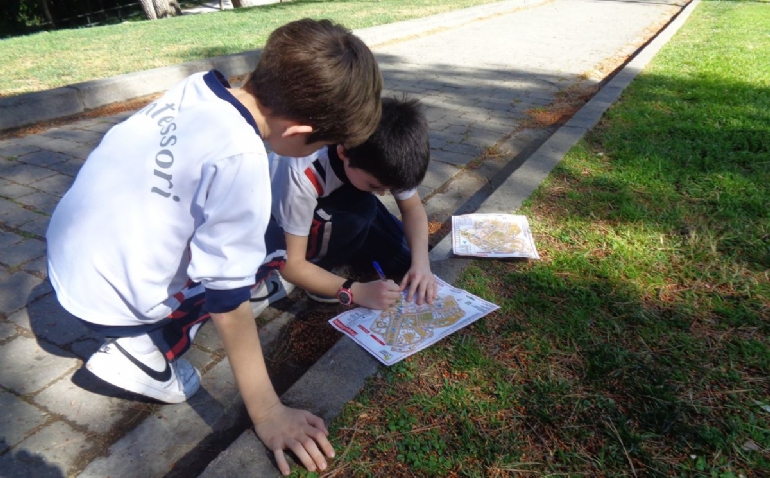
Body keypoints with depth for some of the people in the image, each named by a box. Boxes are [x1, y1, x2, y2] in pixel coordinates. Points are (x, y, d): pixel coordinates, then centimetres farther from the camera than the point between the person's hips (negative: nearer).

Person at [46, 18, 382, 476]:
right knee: (263, 251, 1)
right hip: (108, 295, -7)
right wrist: (267, 412, -15)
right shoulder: (240, 161, -31)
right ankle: (142, 349, -3)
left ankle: (139, 338, 13)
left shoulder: (200, 86, -9)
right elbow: (230, 299, -25)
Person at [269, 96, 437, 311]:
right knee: (359, 208, -35)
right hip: (281, 226, -5)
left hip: (343, 207, 5)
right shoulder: (303, 175, -40)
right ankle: (317, 263, -10)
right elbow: (292, 265, -32)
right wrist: (357, 291, -41)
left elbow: (412, 207, -12)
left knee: (405, 256, -10)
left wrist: (421, 263, -28)